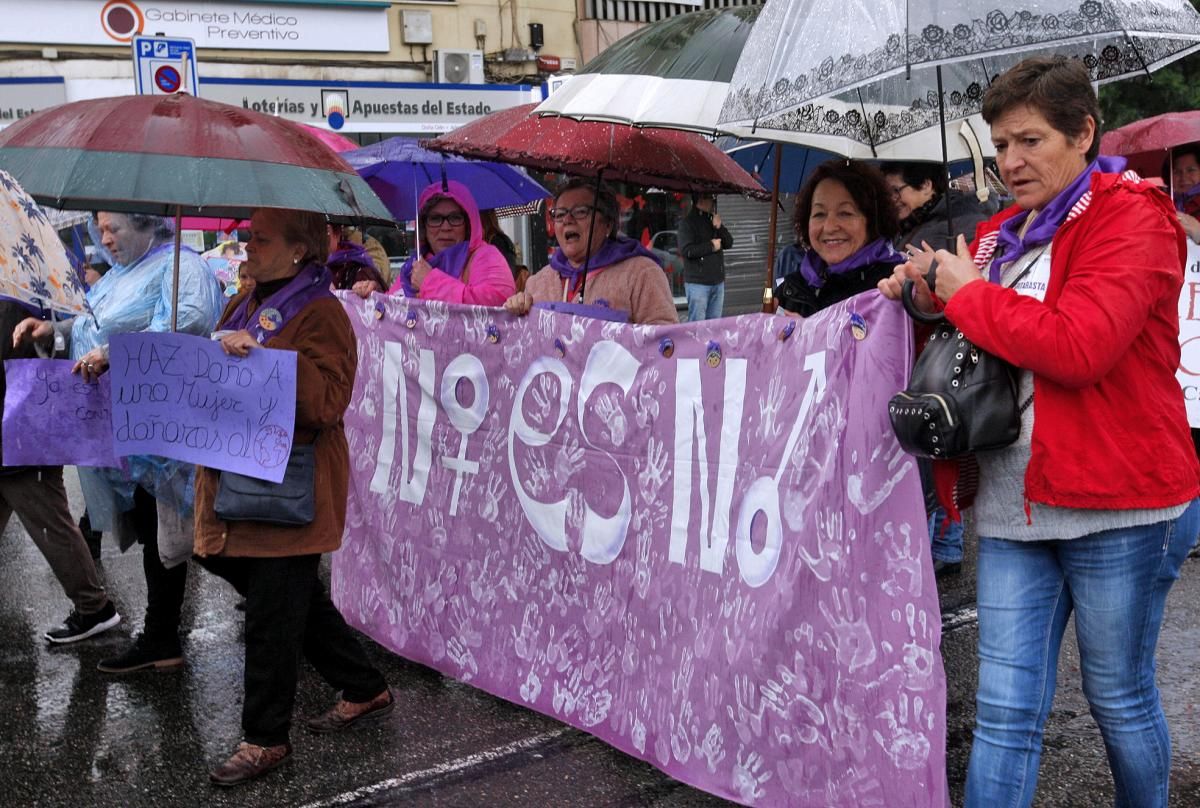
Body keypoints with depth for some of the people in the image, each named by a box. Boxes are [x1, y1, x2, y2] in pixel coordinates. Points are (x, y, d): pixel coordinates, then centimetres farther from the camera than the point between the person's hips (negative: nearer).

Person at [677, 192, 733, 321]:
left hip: (717, 281, 7)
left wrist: (720, 227, -6)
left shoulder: (713, 220, 16)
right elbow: (686, 250, -18)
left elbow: (729, 243, 12)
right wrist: (711, 246, -10)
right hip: (698, 283, -7)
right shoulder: (688, 222, -6)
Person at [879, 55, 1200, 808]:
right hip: (1015, 501, 6)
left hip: (1116, 500, -6)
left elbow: (1078, 347, -23)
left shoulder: (1131, 216, -7)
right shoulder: (1002, 234, 14)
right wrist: (931, 300, 2)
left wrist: (969, 293, -12)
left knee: (1120, 698, 11)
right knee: (1005, 711, 6)